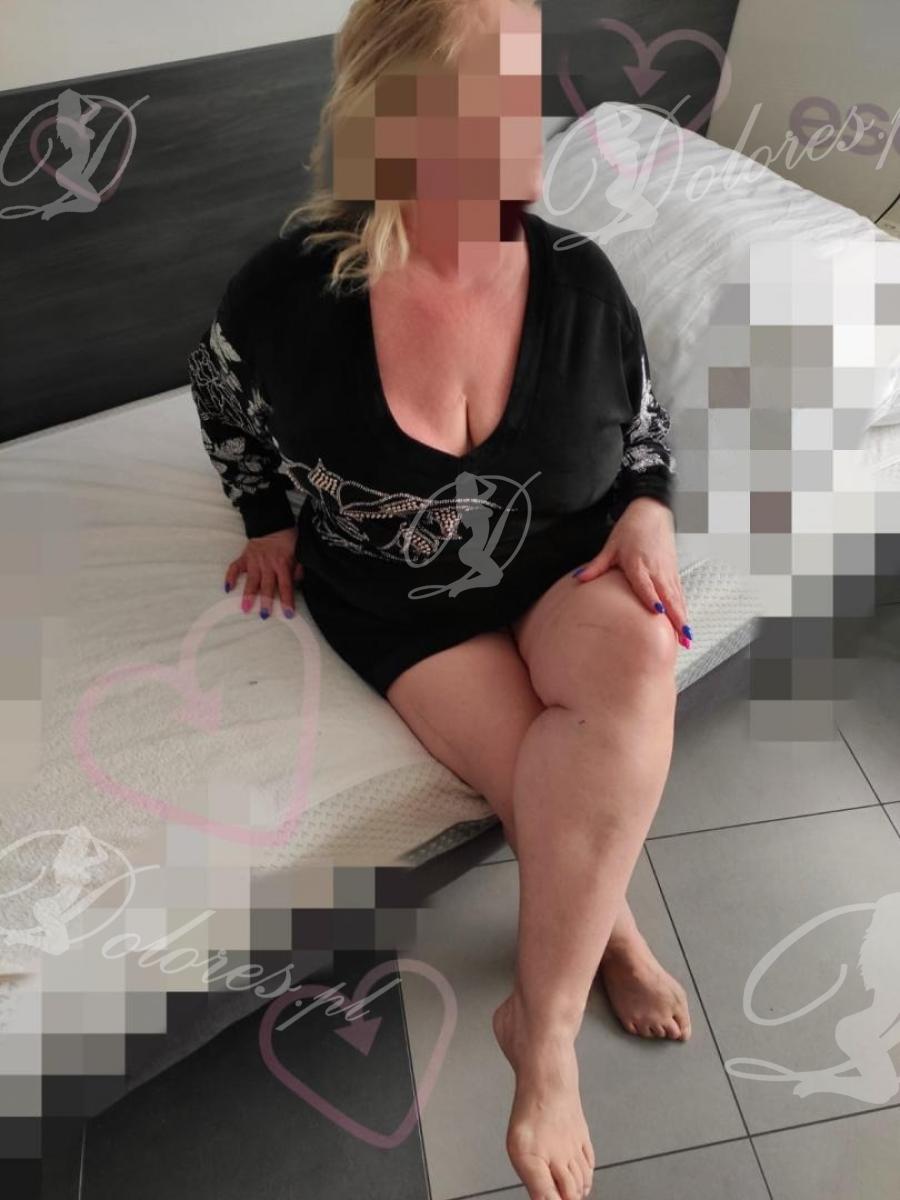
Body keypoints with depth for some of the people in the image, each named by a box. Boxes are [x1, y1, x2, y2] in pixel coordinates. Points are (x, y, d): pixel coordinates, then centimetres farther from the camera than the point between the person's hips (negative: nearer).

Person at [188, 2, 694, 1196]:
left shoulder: (579, 279, -8)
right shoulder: (293, 288, -14)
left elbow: (644, 426, 8)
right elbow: (222, 390, 9)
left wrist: (648, 510, -11)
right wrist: (269, 517, 11)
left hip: (565, 561, 2)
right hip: (394, 590, -1)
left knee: (637, 674, -30)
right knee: (568, 783, -22)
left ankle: (541, 1024, -15)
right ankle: (612, 939, 12)